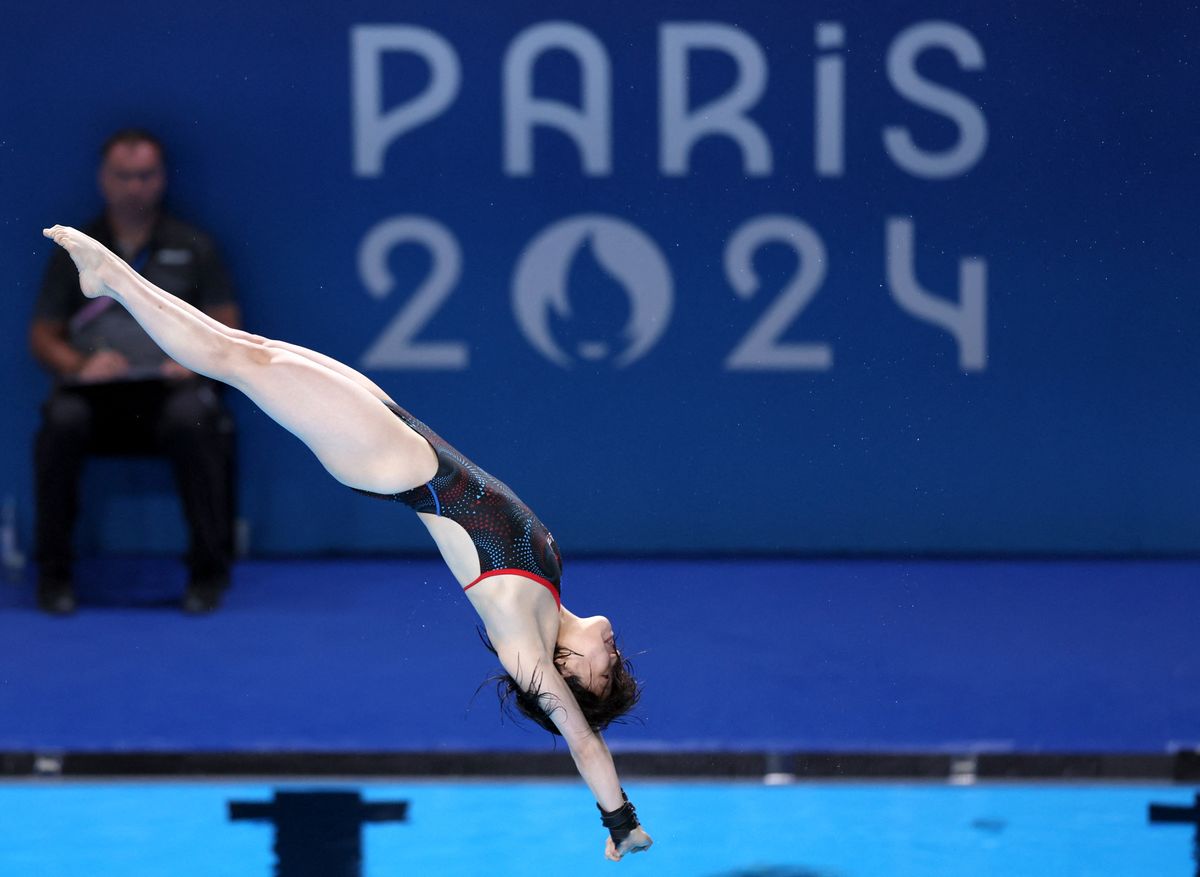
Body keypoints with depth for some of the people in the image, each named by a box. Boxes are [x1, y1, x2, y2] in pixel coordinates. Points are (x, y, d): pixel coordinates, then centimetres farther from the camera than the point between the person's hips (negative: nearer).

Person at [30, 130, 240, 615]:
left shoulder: (192, 247, 17)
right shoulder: (75, 251, 17)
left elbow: (225, 328, 13)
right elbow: (43, 336, 14)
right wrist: (81, 364, -7)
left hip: (171, 388, -1)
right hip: (94, 389, 1)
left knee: (192, 421, -37)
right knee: (62, 424, -34)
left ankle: (208, 570, -22)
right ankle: (53, 571, -19)